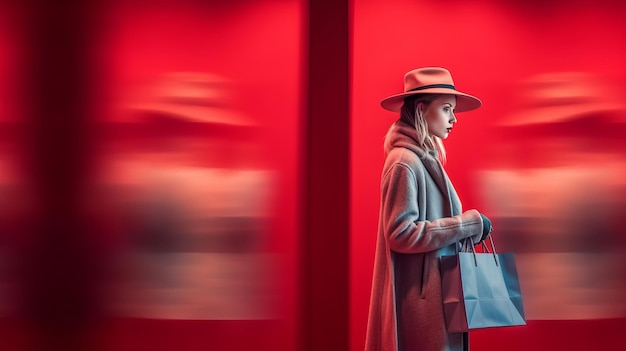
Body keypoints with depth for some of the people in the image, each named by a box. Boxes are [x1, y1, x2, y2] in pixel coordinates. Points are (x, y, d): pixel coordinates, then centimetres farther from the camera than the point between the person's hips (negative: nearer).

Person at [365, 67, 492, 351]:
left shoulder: (426, 159, 12)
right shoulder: (405, 162, -15)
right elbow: (401, 234, -21)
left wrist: (469, 230, 5)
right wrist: (468, 223, -16)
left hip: (437, 290, 9)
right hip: (421, 298, -9)